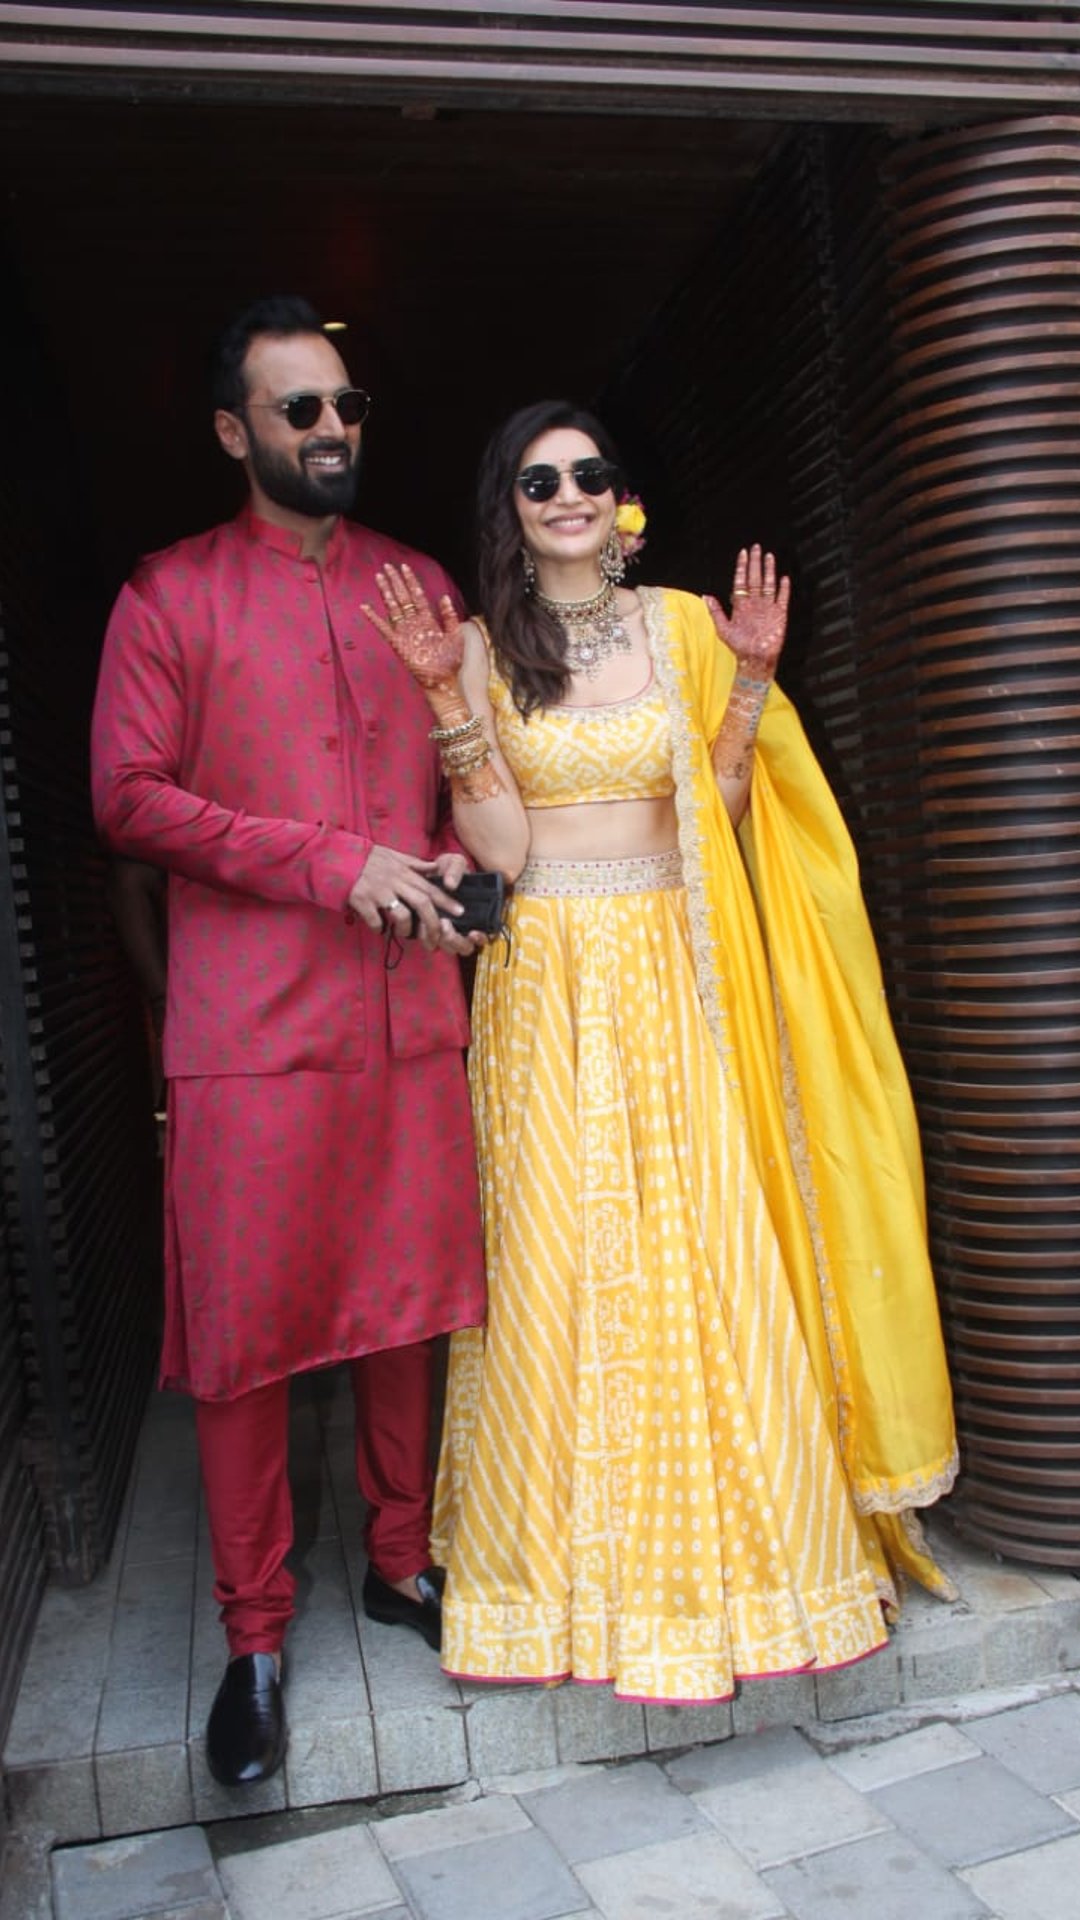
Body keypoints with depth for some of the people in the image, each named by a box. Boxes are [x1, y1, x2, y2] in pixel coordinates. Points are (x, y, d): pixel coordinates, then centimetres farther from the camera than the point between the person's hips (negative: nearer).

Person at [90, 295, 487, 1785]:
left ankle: (402, 1562, 31)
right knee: (244, 1332, 2)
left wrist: (457, 862, 1)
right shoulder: (171, 597, 3)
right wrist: (337, 865, -13)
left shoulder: (424, 587, 16)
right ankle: (256, 1635, 20)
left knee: (407, 1301, 11)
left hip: (413, 1016, 4)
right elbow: (129, 797, -5)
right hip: (250, 1027, -3)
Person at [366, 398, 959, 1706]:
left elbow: (715, 812, 4)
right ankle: (574, 1554, 22)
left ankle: (722, 1537, 24)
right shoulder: (484, 649, 4)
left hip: (671, 976, 1)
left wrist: (751, 681, -6)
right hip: (545, 985, -1)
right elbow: (500, 849, -6)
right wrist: (448, 699, -13)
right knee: (553, 1255, 2)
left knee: (704, 1249, 2)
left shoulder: (683, 624, 6)